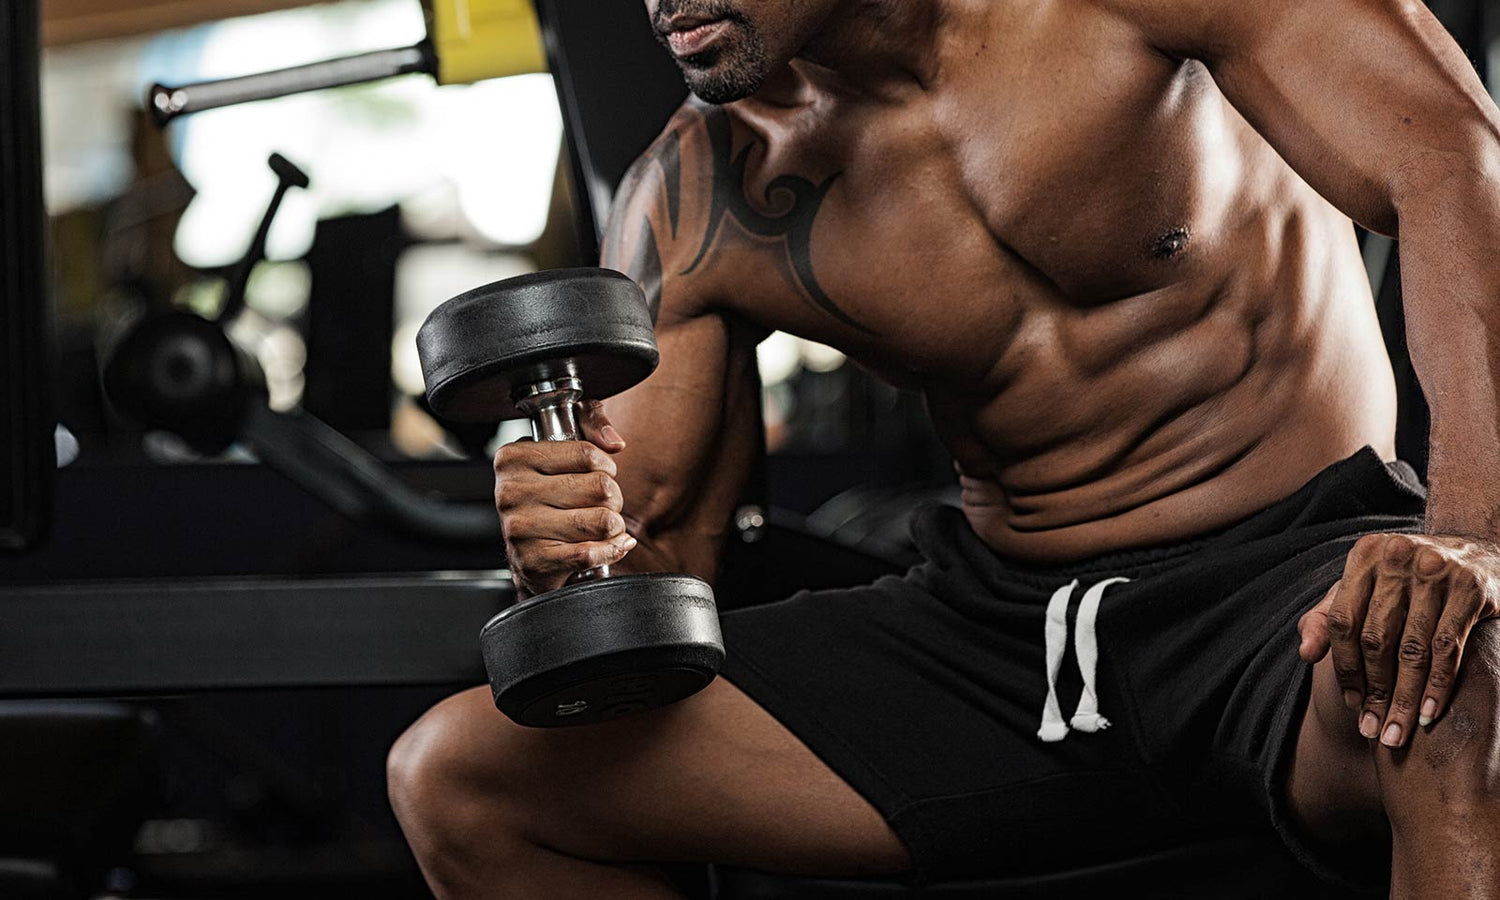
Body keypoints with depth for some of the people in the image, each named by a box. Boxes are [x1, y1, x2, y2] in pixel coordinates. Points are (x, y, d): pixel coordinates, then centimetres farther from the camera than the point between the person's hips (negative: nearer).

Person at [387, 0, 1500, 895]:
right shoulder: (691, 206, 1)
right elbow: (657, 560, 3)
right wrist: (585, 549, -24)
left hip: (1304, 579, -4)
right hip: (998, 635, 5)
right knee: (459, 774, -6)